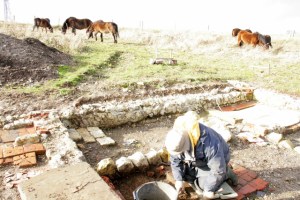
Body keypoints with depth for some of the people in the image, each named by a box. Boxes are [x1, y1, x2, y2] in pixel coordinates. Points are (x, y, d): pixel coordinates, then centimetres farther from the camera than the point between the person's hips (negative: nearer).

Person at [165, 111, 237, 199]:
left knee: (202, 185, -13)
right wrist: (178, 179, -12)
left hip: (219, 158, -5)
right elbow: (175, 160, -8)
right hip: (198, 160, 6)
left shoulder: (209, 143, -44)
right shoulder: (177, 140, -26)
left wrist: (209, 190, -24)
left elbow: (218, 170, -32)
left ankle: (226, 173, 8)